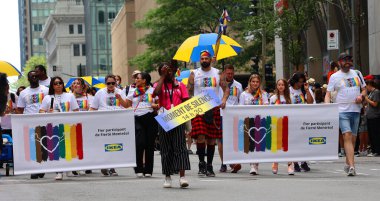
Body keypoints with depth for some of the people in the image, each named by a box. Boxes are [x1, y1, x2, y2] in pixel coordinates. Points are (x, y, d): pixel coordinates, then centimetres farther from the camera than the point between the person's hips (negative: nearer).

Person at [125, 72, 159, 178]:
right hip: (137, 119, 0)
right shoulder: (132, 91, 15)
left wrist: (156, 106, -10)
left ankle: (148, 170, 9)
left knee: (149, 144, 1)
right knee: (139, 143, -13)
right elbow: (127, 105, 14)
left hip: (150, 118, 0)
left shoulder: (152, 90, 10)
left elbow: (159, 104, 10)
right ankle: (139, 169, -3)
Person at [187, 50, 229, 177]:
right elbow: (188, 92, 6)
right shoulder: (194, 74, 6)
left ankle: (209, 166, 12)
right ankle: (201, 163, -2)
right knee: (200, 136, -14)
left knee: (212, 139, 3)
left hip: (214, 109, 2)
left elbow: (226, 89, 10)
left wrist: (224, 100, -10)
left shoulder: (218, 73, 9)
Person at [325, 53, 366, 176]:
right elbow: (328, 94, 1)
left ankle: (348, 164, 22)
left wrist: (361, 96, -3)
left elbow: (364, 89, 20)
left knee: (353, 138, 8)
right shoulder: (335, 77, 3)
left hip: (356, 110, 4)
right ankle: (351, 166, -24)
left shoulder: (357, 73, 13)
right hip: (342, 110, -4)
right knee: (347, 136, -17)